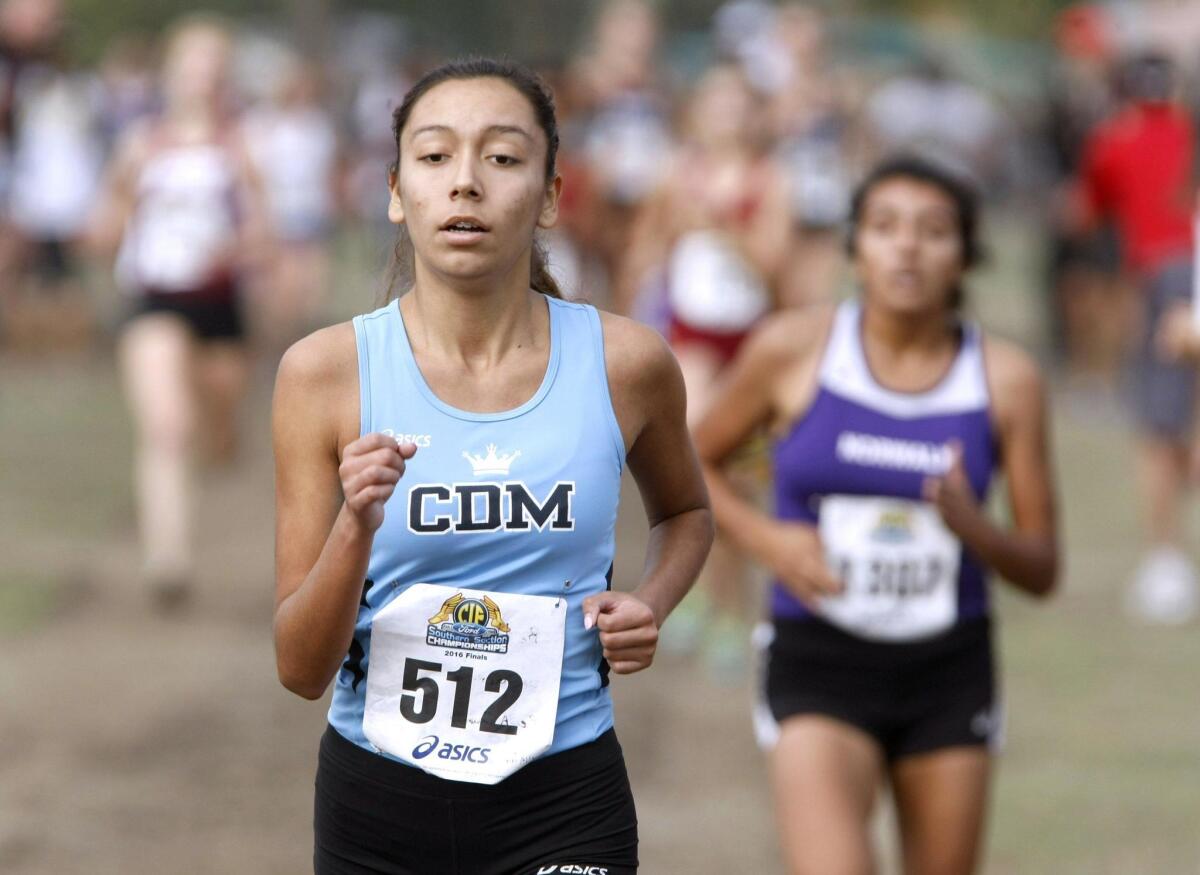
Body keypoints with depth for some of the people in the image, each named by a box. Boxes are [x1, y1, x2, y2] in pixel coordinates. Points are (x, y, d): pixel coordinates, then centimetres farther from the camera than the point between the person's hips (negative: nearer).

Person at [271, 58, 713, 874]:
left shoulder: (624, 363, -5)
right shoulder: (327, 371, -8)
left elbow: (686, 512, 19)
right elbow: (301, 669, -8)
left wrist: (650, 605, -1)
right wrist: (357, 529, -25)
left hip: (563, 806, 0)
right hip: (375, 799, 1)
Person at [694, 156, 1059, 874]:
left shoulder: (1006, 379, -3)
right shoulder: (794, 349, -6)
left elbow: (1042, 570, 1)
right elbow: (693, 463, 9)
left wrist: (971, 528, -21)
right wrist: (766, 538, -10)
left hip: (951, 676, 2)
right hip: (819, 664, -2)